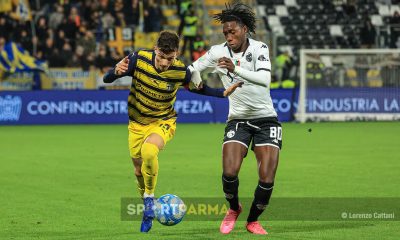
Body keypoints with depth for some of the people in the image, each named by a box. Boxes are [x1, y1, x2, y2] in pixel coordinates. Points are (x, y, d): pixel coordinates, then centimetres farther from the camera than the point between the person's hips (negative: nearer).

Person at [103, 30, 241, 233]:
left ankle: (149, 198, -13)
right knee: (139, 171, 10)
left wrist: (223, 93, -11)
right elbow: (106, 79, -16)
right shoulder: (139, 59, -20)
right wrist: (116, 72, -39)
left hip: (163, 122, -2)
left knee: (149, 151, -34)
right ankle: (148, 208, 38)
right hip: (137, 123, 2)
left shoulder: (181, 72, -19)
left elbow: (198, 88, 3)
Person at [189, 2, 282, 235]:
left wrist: (236, 69, -40)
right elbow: (191, 70, 10)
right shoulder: (218, 52, -5)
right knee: (229, 172, -19)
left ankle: (253, 220, 17)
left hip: (266, 119, -1)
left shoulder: (259, 48, -11)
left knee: (267, 179, -10)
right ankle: (234, 209, 14)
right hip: (238, 120, 1)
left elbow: (265, 79, -29)